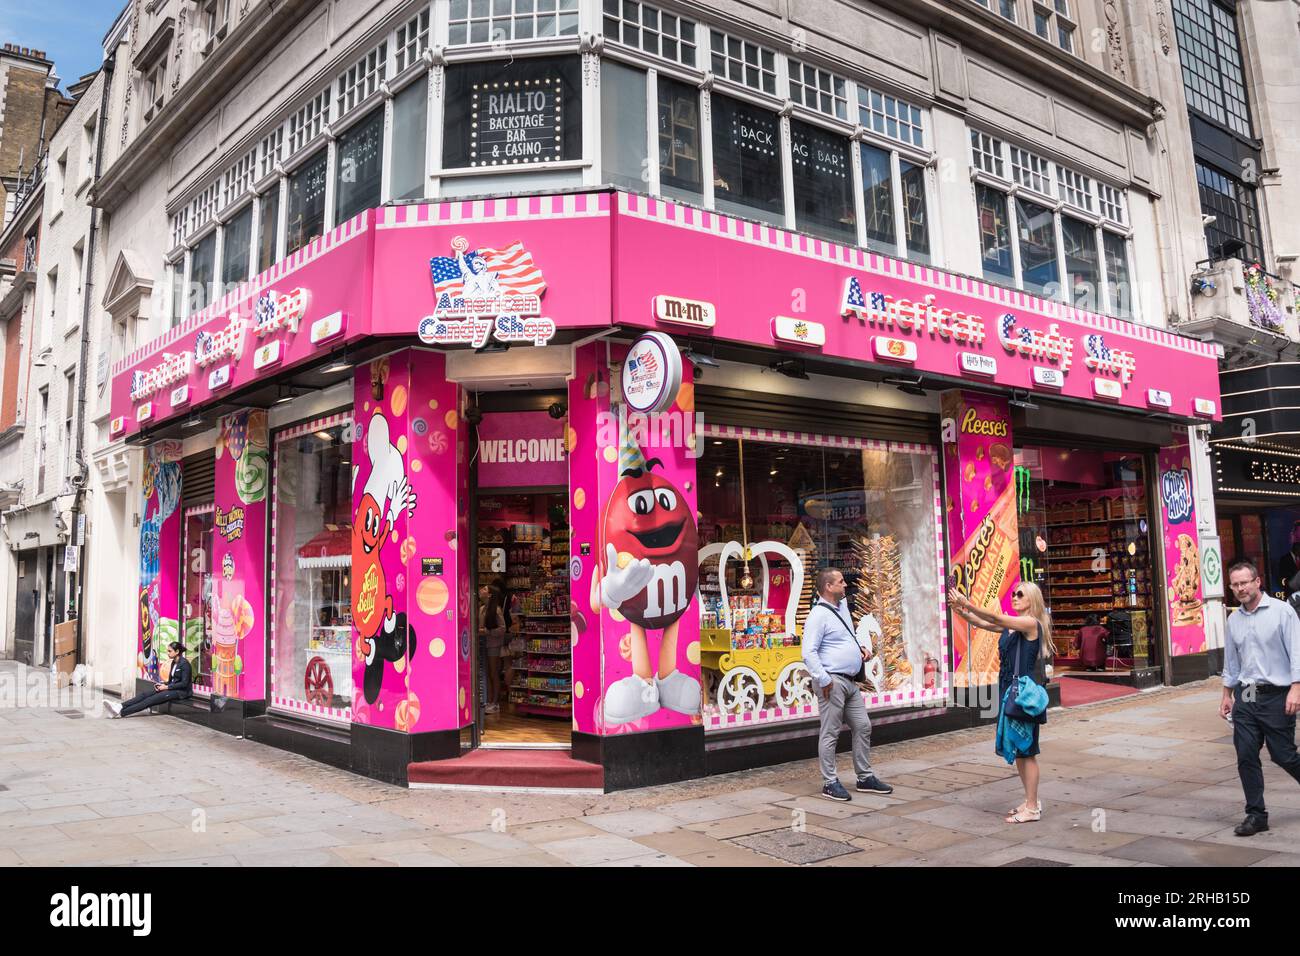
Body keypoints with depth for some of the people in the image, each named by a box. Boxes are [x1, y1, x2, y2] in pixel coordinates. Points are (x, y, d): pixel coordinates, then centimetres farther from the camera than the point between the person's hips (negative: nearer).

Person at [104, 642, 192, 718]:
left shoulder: (184, 663, -12)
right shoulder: (174, 662, 15)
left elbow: (184, 683, -18)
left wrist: (167, 687, -15)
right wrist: (163, 685, 1)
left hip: (181, 692, -9)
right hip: (172, 689, 9)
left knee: (150, 700, -22)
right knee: (144, 695, -9)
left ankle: (121, 713, -31)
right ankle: (119, 707, -23)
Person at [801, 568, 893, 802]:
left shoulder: (842, 605, 14)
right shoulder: (819, 614, -15)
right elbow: (809, 652, -20)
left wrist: (860, 647, 13)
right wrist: (824, 680, -21)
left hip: (851, 682, 9)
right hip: (833, 682, -9)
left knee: (863, 727, 13)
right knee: (831, 733, -2)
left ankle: (865, 778, 24)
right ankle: (830, 783, 7)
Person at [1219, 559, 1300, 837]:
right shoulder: (1234, 619, 11)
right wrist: (1227, 695, 18)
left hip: (1276, 696, -5)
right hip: (1245, 697, 5)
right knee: (1246, 757, 0)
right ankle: (1256, 815, 9)